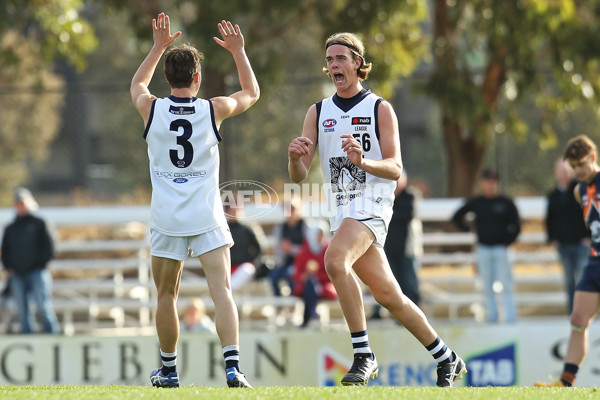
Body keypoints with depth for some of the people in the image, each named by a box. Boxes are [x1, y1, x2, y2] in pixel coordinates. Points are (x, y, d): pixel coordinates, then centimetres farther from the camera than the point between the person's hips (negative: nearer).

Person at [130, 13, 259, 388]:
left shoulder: (152, 109, -3)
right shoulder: (214, 110, -4)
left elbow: (137, 84, 23)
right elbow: (252, 93, 17)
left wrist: (159, 47, 26)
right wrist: (239, 51, 20)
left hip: (167, 218, 1)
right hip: (207, 217, -1)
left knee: (166, 295, 13)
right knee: (222, 291, -7)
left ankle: (169, 370, 21)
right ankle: (233, 364, -22)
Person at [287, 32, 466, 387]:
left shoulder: (380, 109, 0)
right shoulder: (318, 113, 12)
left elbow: (395, 169, -7)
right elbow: (299, 176, 5)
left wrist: (363, 161, -26)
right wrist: (295, 157, -18)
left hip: (372, 203, -6)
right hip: (342, 209, 6)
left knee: (335, 260, -31)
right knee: (389, 295, 9)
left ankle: (364, 355, -27)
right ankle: (447, 360, 23)